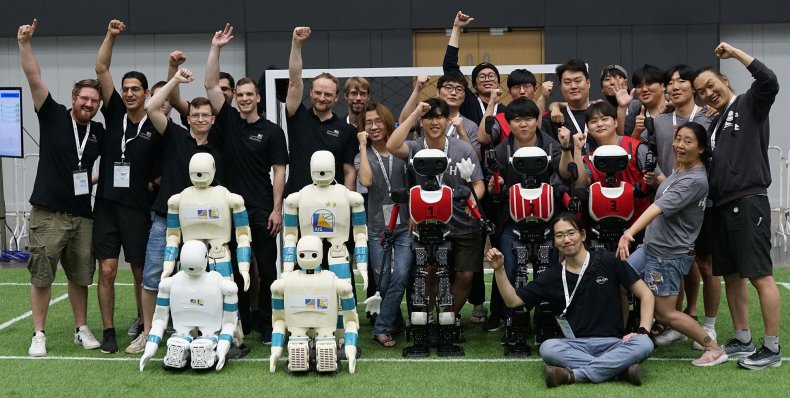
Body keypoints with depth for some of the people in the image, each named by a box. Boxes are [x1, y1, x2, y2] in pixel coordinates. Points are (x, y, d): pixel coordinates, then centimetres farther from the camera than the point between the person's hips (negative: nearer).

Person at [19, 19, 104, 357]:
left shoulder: (100, 132, 7)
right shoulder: (53, 116, -2)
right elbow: (34, 79, -12)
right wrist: (24, 43, -20)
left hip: (82, 214, 3)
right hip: (48, 213, -3)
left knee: (80, 275, 10)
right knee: (41, 275, 2)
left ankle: (82, 329, 23)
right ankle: (39, 335, 11)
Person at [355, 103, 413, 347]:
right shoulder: (363, 155, 4)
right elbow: (366, 181, -17)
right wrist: (363, 146, -12)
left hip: (405, 226, -1)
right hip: (377, 227, 1)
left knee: (401, 277, -13)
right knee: (383, 283, 4)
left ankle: (381, 328, -2)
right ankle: (397, 323, 25)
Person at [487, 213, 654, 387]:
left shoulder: (608, 262, 1)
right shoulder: (552, 276, 8)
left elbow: (646, 295, 3)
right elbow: (513, 300, 9)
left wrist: (642, 330, -11)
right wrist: (499, 269, -5)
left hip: (614, 343, -1)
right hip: (577, 346, 1)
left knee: (644, 344, -32)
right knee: (547, 348, -31)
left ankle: (574, 375, -31)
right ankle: (621, 367, -29)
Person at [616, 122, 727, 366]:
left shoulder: (695, 180, -20)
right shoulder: (679, 170, 8)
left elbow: (660, 208, -31)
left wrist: (630, 232, -38)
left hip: (669, 255, -9)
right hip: (650, 247, 9)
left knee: (664, 313, 0)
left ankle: (714, 349, 13)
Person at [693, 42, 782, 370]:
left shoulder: (750, 104, 0)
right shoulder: (715, 124, 21)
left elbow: (769, 81, -21)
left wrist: (735, 52, -12)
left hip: (748, 202, -8)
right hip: (721, 206, 9)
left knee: (760, 275, -7)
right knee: (732, 275, 11)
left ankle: (771, 349, -3)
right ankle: (743, 341, 20)